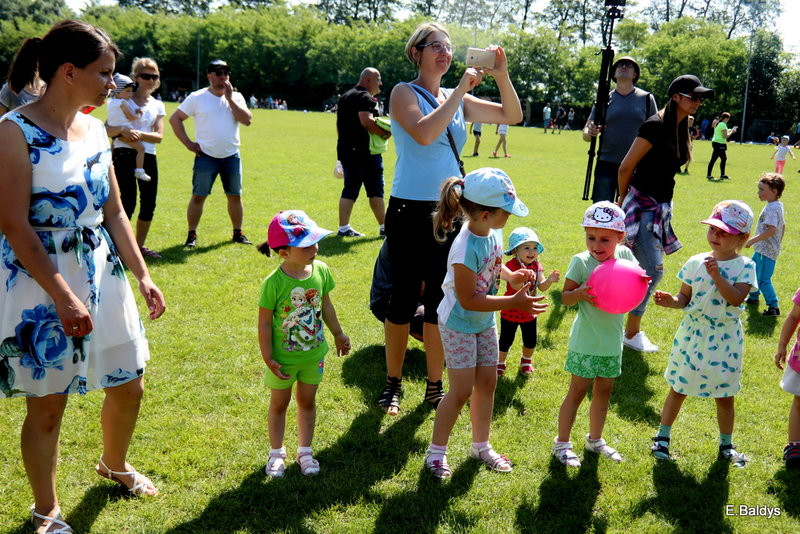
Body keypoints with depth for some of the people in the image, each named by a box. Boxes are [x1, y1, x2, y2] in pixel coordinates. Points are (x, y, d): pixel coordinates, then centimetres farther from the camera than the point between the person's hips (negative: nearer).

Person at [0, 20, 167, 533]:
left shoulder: (95, 130, 5)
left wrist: (143, 275, 5)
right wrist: (63, 297, -20)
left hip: (102, 276, 7)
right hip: (42, 284, -6)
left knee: (129, 385, 16)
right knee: (47, 405, 7)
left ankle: (115, 464, 45)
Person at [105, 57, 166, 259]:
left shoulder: (158, 105, 13)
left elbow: (159, 136, 1)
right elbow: (107, 129, -7)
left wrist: (139, 134, -17)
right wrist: (123, 131, -27)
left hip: (148, 157, 5)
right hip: (125, 154, -5)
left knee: (149, 204, 7)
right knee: (128, 201, -13)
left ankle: (140, 245, 23)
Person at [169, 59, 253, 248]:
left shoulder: (236, 97, 5)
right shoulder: (197, 98, -1)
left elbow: (247, 120, -10)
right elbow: (174, 118, 1)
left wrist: (229, 98, -11)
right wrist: (188, 143, -6)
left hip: (232, 156, 3)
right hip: (206, 156, -2)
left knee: (235, 196, 9)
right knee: (198, 196, -1)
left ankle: (238, 233, 21)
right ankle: (192, 235, 8)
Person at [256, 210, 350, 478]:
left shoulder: (321, 270, -10)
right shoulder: (274, 283, -24)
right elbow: (264, 322, -16)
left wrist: (338, 334, 16)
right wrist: (268, 359, -15)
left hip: (313, 353, 4)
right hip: (283, 357, -3)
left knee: (307, 401, 18)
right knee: (279, 403, 16)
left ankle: (305, 450, 36)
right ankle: (276, 452, 35)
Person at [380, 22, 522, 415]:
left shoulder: (457, 99, 10)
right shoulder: (404, 92, -5)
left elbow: (512, 116, 11)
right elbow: (424, 133, -24)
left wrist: (501, 76, -4)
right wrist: (460, 90, -19)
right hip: (410, 210, -5)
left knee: (440, 300, 9)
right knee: (404, 299, 4)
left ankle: (434, 386, 21)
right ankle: (392, 384, 20)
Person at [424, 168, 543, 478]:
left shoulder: (493, 231, -8)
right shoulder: (466, 249, -32)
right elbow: (468, 300, -28)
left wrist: (512, 275, -7)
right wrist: (514, 302, -27)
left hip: (485, 323, 8)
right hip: (459, 325, -8)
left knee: (487, 382, 14)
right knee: (462, 391, -1)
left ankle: (481, 446, 32)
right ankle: (436, 451, 17)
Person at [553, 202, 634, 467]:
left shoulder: (625, 255, -2)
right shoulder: (581, 262, -14)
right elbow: (565, 297, -10)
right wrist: (580, 293, -31)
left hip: (612, 339, 5)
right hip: (586, 340, -5)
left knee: (604, 391, 16)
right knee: (578, 390, 3)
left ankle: (595, 439, 35)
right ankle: (562, 443, 17)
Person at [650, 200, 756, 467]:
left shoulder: (744, 266, -8)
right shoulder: (696, 262, -2)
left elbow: (737, 298, -22)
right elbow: (685, 298, 1)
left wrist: (716, 275, -28)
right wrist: (672, 301, -20)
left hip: (725, 339, -1)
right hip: (693, 333, 1)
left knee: (724, 395, 12)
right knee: (678, 388, 12)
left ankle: (726, 444, 32)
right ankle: (662, 437, 26)